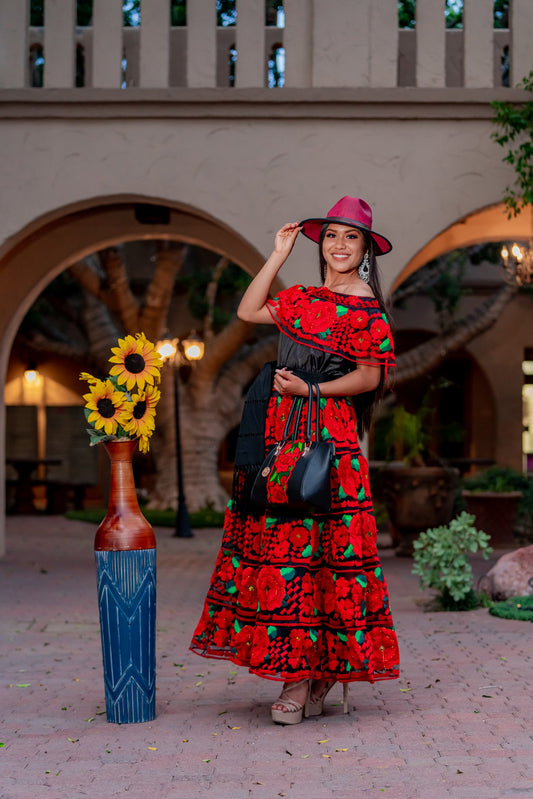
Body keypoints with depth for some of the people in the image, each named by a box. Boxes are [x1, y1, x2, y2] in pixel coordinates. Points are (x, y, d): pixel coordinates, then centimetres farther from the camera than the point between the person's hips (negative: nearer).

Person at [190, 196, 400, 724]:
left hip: (327, 432, -7)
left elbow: (369, 377, -6)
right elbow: (248, 311, 12)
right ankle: (304, 672, 9)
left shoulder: (366, 309, -2)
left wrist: (310, 389, -14)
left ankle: (304, 675, -2)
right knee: (277, 538, 3)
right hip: (278, 428, 7)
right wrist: (278, 257, 12)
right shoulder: (301, 299, 19)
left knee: (309, 541, -8)